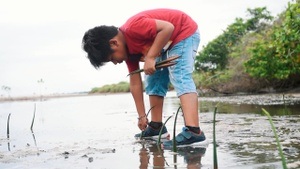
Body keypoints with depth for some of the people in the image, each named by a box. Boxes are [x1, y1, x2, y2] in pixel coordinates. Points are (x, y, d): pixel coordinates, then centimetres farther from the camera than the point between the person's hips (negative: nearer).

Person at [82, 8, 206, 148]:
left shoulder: (134, 28, -30)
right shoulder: (128, 50, -2)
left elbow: (168, 28, -35)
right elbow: (135, 83, 3)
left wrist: (150, 57, -32)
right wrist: (142, 116, 4)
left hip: (185, 33, -10)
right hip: (167, 45, 10)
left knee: (180, 79, -24)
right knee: (153, 82, 10)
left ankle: (193, 132, -35)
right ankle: (156, 126, 14)